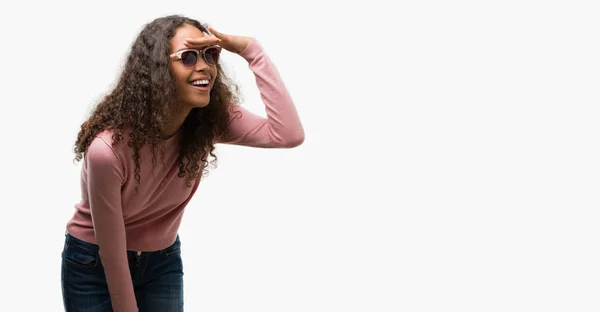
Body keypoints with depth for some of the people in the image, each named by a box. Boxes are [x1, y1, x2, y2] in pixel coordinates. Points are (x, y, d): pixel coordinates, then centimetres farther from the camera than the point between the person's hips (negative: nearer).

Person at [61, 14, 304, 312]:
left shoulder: (211, 122, -17)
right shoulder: (108, 148, -33)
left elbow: (289, 135, -31)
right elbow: (111, 253, -24)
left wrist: (251, 50, -33)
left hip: (162, 262, 5)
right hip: (94, 265, -4)